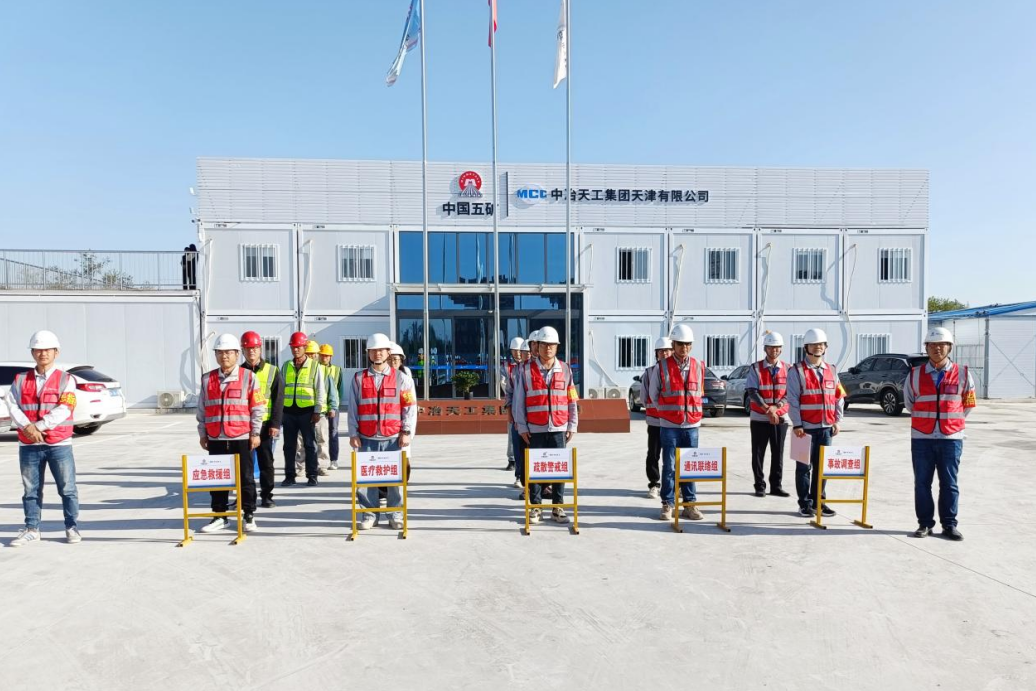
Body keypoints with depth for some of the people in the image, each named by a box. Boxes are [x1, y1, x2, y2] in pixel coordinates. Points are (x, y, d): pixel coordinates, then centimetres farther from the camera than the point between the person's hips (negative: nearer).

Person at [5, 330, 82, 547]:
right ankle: (31, 529, 22)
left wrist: (38, 426, -17)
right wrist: (27, 427, -17)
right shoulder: (21, 379, 9)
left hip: (59, 444, -3)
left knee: (67, 489, 2)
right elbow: (12, 405, -3)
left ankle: (72, 528, 12)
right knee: (31, 490, 11)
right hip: (28, 445, 3)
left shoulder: (65, 379, 0)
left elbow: (63, 410, -10)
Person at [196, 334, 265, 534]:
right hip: (215, 439, 3)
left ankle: (249, 515, 16)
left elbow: (257, 407, -2)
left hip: (241, 438, -3)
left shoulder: (248, 377, -2)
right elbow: (202, 409, 12)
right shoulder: (207, 379, 8)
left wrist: (255, 433, -4)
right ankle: (220, 515, 22)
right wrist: (202, 433, 9)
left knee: (245, 477, 5)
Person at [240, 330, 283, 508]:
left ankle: (266, 495, 15)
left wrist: (275, 423, -9)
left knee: (266, 461, 6)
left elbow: (278, 400, -2)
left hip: (264, 423, -2)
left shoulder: (272, 371, 1)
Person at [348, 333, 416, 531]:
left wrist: (406, 432, -4)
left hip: (393, 438, -1)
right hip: (367, 438, 1)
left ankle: (395, 513, 15)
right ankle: (370, 513, 15)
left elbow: (409, 407, 3)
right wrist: (353, 433, 0)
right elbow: (353, 408, 5)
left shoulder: (401, 378, 5)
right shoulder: (359, 378, 7)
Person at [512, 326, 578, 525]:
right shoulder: (526, 370, 1)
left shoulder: (565, 370, 6)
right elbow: (519, 401, 1)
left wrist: (572, 426, 4)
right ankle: (535, 507, 15)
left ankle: (558, 507, 15)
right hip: (535, 429, -1)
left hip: (559, 428, 1)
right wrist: (522, 427, -3)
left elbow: (572, 400, 8)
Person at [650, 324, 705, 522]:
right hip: (669, 425, -2)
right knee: (669, 466, 1)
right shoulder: (662, 366, -3)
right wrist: (665, 410, 7)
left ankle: (690, 504, 18)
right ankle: (667, 505, 11)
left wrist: (692, 411, 13)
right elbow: (653, 392, 6)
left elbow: (699, 393, 17)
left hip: (692, 424, 3)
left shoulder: (698, 366, 5)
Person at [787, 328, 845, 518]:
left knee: (822, 466, 11)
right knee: (804, 466, 1)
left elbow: (839, 397, 15)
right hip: (806, 427, -5)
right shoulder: (797, 372, -4)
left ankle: (819, 501, 22)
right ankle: (805, 504, 9)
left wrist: (837, 421, 7)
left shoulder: (831, 371, 13)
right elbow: (792, 400, -9)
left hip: (826, 426, 5)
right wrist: (797, 425, -14)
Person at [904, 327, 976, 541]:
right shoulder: (915, 375, 2)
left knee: (949, 484, 6)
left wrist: (950, 421, 14)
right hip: (921, 438, 0)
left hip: (951, 437, 0)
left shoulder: (962, 374, 2)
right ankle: (925, 523, 14)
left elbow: (967, 404, 12)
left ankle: (949, 525, 17)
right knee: (922, 483, 4)